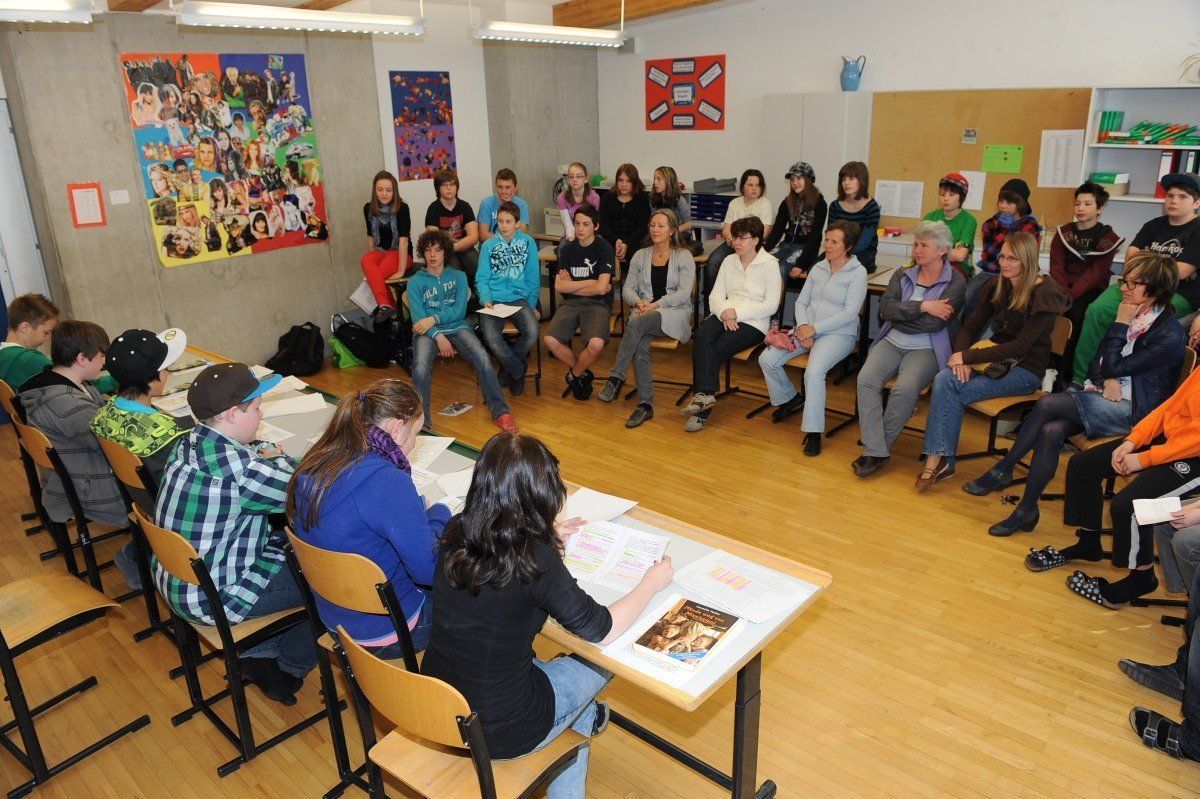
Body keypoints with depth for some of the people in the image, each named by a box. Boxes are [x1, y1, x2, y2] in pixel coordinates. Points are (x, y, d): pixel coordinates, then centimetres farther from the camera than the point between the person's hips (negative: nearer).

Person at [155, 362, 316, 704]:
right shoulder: (237, 469, -31)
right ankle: (291, 669, 25)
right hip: (212, 598, -9)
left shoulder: (188, 443, -3)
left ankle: (259, 654, 27)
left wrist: (264, 458, -8)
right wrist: (278, 459, -1)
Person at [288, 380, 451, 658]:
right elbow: (428, 570, -26)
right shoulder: (388, 483, -32)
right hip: (384, 634, -8)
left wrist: (417, 514, 4)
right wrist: (439, 514, -9)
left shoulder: (314, 463, -6)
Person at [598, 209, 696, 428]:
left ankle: (616, 378, -31)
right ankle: (645, 405, -30)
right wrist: (639, 302, -7)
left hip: (674, 313, -3)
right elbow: (627, 289, 15)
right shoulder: (640, 256, 18)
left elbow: (683, 293, -5)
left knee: (638, 323, -36)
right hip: (644, 312, 3)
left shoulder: (683, 256, 6)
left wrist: (656, 305, -15)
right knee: (640, 347, -31)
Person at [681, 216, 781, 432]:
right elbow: (715, 296, 12)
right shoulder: (729, 261, 17)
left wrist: (737, 313, -14)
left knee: (717, 350, -27)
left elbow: (771, 305, -6)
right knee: (702, 335, -29)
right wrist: (725, 312, -11)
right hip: (725, 316, 4)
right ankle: (705, 394, -37)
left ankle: (702, 404, -23)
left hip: (754, 322, -4)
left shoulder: (770, 264, 1)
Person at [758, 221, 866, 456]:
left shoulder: (858, 273, -4)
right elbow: (801, 301, 14)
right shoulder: (818, 268, 14)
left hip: (838, 334, -6)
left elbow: (850, 313, -12)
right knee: (766, 359, -12)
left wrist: (814, 329, -16)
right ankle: (790, 399, 16)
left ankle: (813, 431, -22)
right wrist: (802, 327, -6)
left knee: (814, 372, -34)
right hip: (807, 329, 6)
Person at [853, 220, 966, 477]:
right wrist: (922, 306, -13)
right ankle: (876, 451, -21)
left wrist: (900, 314, -5)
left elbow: (935, 323, -14)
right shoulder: (903, 275, 13)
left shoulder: (956, 282, -1)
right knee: (866, 379, -24)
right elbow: (885, 309, -5)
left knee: (904, 389, -32)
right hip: (892, 342, 4)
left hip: (926, 349, -4)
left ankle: (879, 445, -11)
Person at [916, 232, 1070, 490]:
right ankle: (939, 460, -25)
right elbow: (971, 325, 7)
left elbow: (1022, 345, -20)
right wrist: (962, 356, -14)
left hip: (1026, 369, -6)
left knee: (951, 392, -27)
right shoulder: (997, 285, 8)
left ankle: (939, 460, -15)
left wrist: (969, 357, -23)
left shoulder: (1043, 293, -12)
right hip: (996, 357, 6)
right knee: (943, 379, -25)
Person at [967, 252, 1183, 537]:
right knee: (1050, 431, -25)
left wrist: (1120, 324, -8)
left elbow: (1113, 367, -14)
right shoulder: (1132, 316, 12)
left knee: (1047, 404, -27)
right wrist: (1106, 380, -9)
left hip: (1130, 410, -7)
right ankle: (1026, 511, -21)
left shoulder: (1169, 334, -12)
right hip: (1102, 399, 7)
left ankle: (1002, 470, -15)